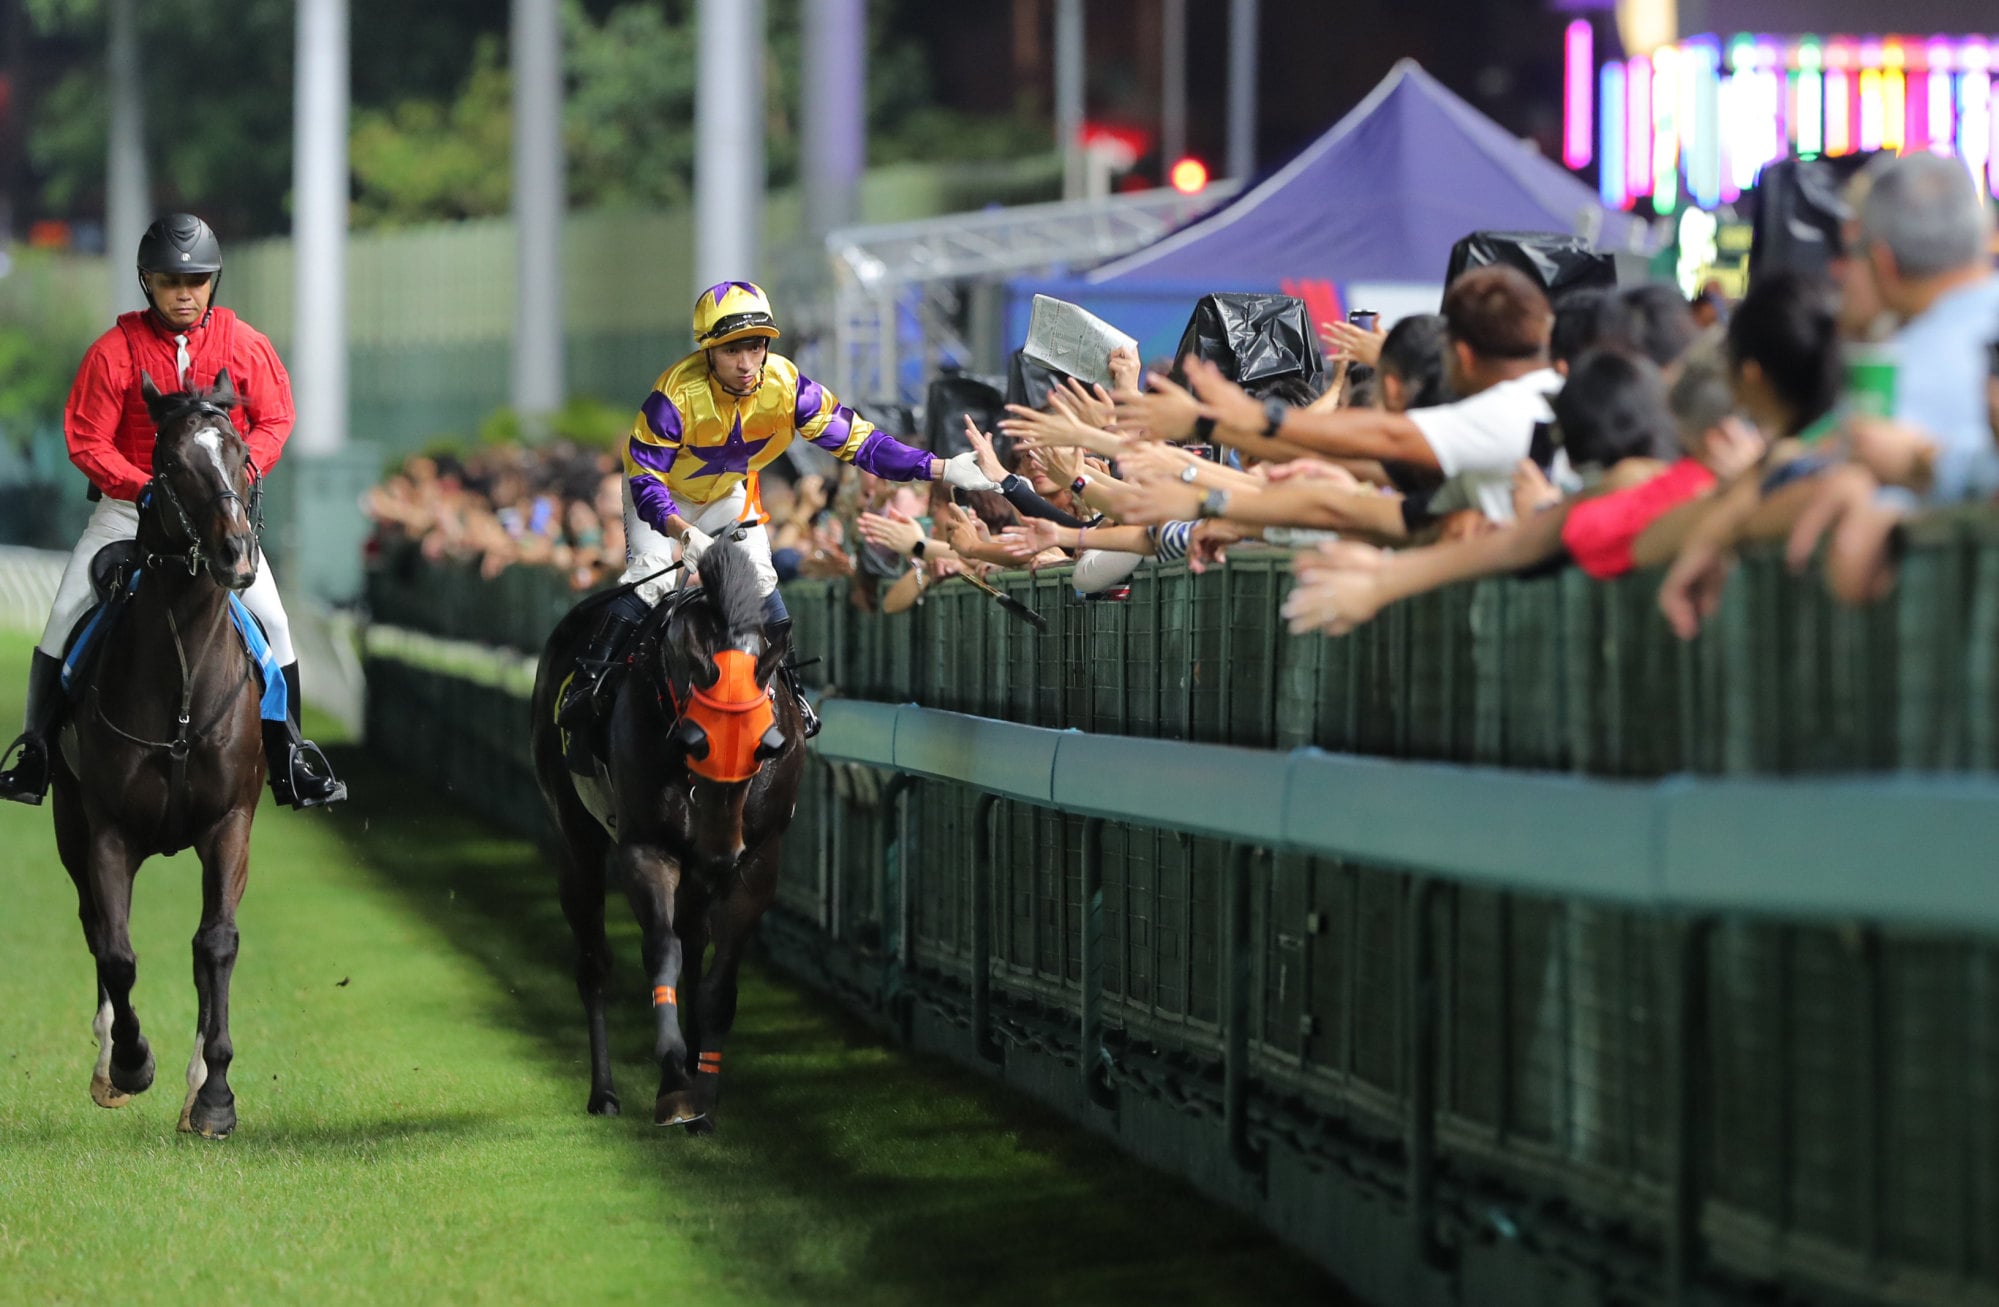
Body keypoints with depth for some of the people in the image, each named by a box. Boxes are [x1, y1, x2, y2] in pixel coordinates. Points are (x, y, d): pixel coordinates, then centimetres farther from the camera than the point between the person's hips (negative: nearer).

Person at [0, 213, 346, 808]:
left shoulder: (243, 344, -6)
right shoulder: (114, 351, -12)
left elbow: (274, 420, -1)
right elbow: (87, 441, -10)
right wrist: (144, 487, -23)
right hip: (130, 507, -1)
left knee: (270, 621, -8)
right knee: (64, 622, -6)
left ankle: (290, 760, 6)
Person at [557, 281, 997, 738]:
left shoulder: (786, 385, -27)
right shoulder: (677, 394, -37)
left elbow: (855, 438, -22)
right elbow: (644, 477, -34)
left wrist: (942, 469, -29)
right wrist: (684, 532, -51)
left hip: (728, 494, 3)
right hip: (663, 496, -3)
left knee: (759, 577, -7)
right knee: (652, 578, -20)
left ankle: (790, 686, 10)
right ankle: (586, 679, -8)